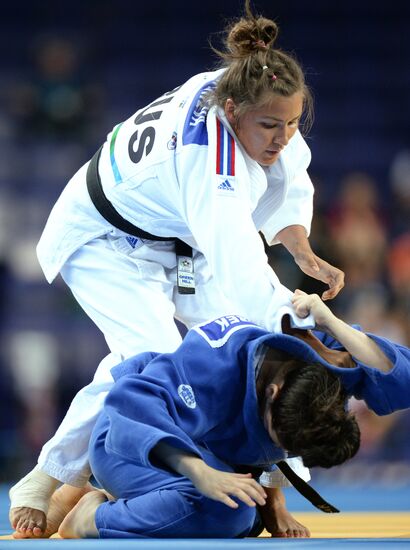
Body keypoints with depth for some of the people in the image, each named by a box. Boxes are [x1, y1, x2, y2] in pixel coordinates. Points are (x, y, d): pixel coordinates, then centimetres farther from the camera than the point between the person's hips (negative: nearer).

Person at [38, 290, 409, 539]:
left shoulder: (320, 355, -21)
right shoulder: (216, 362, -39)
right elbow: (134, 403, -47)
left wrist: (330, 323, -40)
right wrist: (201, 473, -58)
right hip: (129, 442, -8)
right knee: (221, 512, -34)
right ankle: (90, 518, -13)